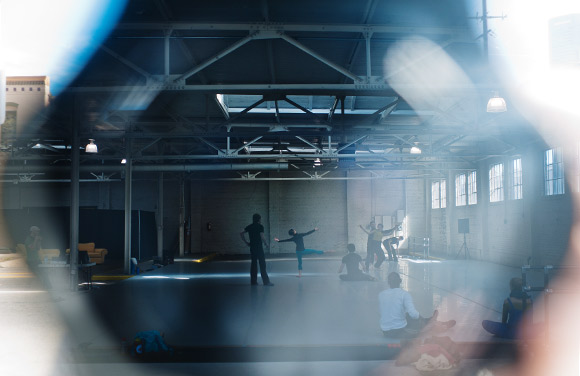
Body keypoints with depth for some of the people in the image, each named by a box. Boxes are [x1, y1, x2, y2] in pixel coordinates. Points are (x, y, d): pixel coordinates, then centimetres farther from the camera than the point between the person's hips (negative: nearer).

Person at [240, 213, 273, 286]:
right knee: (262, 264, -4)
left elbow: (241, 234, 7)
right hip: (259, 247, -6)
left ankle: (253, 281, 12)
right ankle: (266, 281, -4)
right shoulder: (260, 226, -7)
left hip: (252, 247, 6)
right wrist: (266, 243, -3)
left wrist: (246, 242, 10)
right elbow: (262, 237, -18)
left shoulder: (249, 227, 10)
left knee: (254, 264, 11)